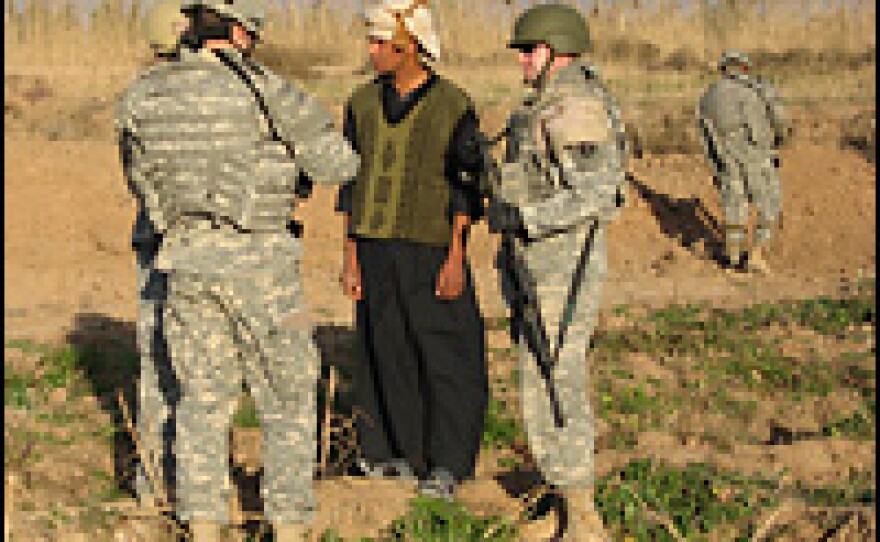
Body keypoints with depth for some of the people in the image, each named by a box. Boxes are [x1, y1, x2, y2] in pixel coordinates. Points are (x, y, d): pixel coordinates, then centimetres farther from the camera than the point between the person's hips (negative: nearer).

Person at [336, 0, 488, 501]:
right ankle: (398, 451, 20)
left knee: (443, 353, -2)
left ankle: (446, 465, 6)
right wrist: (351, 256, 5)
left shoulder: (453, 106, -5)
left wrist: (457, 258, -12)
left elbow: (465, 186, -6)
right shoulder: (364, 104, 7)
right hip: (377, 248, 4)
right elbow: (353, 182, 10)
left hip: (431, 248, -4)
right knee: (386, 349, 8)